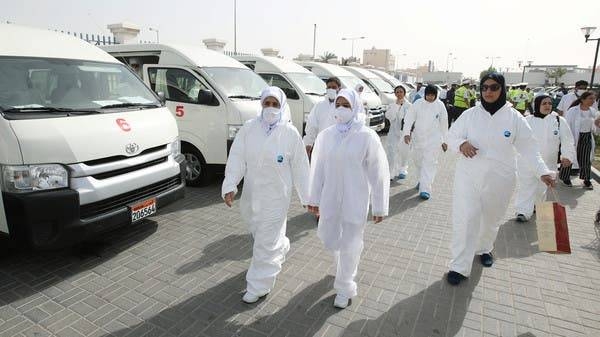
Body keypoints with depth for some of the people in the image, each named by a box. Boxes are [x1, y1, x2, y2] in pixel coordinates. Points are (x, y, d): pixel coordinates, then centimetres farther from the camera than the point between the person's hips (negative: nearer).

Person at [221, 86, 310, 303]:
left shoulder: (290, 133, -8)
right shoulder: (248, 128, -2)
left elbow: (300, 167, -5)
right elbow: (237, 158, -5)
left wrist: (307, 198, -2)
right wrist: (230, 186, -16)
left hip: (276, 197, -4)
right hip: (251, 194, 4)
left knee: (265, 243, 1)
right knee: (258, 232, 24)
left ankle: (258, 287, 18)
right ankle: (281, 248, 56)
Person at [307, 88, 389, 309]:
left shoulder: (367, 137, -13)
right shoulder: (325, 136, -2)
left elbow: (379, 173, -9)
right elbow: (317, 169, 4)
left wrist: (380, 206, -6)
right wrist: (314, 198, 8)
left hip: (355, 201, -4)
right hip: (330, 199, 4)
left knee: (349, 245, 9)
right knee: (329, 240, 18)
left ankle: (345, 288, 32)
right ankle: (345, 267, 52)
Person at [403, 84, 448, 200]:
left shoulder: (440, 105, -1)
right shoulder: (418, 104, -2)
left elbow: (444, 123, 6)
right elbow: (409, 118, -6)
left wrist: (444, 140, 8)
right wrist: (407, 133, -21)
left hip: (433, 139, -2)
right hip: (418, 138, 2)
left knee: (429, 163, -9)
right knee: (418, 160, 14)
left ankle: (425, 189, -12)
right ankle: (422, 180, 38)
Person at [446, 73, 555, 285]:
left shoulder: (514, 118, -4)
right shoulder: (470, 114, -4)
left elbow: (528, 148, 0)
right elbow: (451, 137, 0)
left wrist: (543, 172, -10)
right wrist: (461, 144, -22)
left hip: (499, 180, 1)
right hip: (468, 176, -1)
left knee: (491, 219, 19)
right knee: (465, 220, -6)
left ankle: (484, 249, 47)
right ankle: (459, 267, 3)